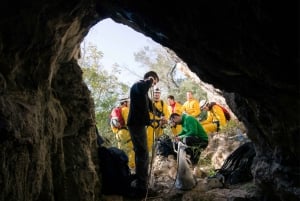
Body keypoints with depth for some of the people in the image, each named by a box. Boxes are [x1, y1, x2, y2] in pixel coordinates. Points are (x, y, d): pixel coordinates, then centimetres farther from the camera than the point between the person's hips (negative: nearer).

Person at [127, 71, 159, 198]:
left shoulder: (142, 88, 23)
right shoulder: (137, 85, -9)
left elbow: (149, 105, 32)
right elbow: (144, 88, -34)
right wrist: (149, 80, -15)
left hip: (138, 123, 11)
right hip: (136, 123, -11)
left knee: (140, 152, 18)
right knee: (143, 154, -13)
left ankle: (139, 182, 30)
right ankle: (141, 187, -13)